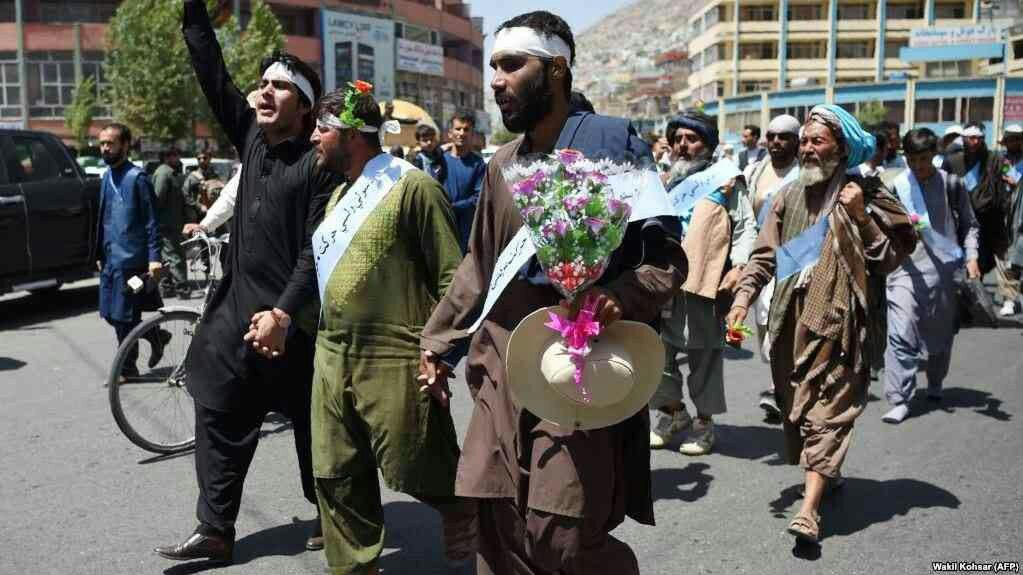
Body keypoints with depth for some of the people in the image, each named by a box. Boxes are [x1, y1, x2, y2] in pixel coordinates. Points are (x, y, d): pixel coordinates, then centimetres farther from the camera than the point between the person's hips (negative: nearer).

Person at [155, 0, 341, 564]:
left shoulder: (319, 163, -11)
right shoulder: (251, 137, 7)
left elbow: (317, 248, -15)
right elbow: (213, 75, 6)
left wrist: (283, 313, -21)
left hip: (291, 316, -6)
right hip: (237, 305, 6)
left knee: (311, 425, 8)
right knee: (219, 417, 8)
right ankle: (214, 530, 19)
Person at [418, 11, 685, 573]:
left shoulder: (612, 141, -5)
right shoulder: (502, 164, 14)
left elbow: (665, 255, -8)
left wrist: (622, 298, -27)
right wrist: (438, 343, 19)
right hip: (503, 367, 6)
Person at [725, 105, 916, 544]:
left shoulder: (864, 193, 1)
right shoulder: (790, 195, 11)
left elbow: (892, 257, -2)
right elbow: (765, 254, 7)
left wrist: (861, 216, -14)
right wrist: (744, 294, -7)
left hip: (835, 318, -5)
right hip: (790, 317, 5)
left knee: (826, 406, -8)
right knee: (795, 402, 13)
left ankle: (810, 508, -12)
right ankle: (828, 472, 34)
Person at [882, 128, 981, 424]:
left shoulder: (951, 184, 1)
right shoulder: (895, 186, -3)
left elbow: (969, 224, 8)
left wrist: (971, 257, -3)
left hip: (944, 270, 2)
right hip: (906, 269, -2)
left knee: (941, 333, 16)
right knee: (900, 335, -13)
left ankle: (935, 385, 40)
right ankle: (899, 400, -8)